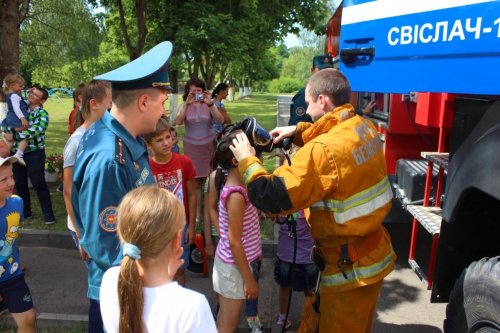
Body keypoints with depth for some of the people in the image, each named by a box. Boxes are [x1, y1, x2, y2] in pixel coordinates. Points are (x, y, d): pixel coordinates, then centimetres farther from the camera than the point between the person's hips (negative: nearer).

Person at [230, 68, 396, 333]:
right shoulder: (365, 128, -3)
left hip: (350, 269, -8)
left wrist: (247, 160, -13)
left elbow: (271, 198, -28)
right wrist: (297, 132, 13)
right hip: (374, 253, 8)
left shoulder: (323, 151, -30)